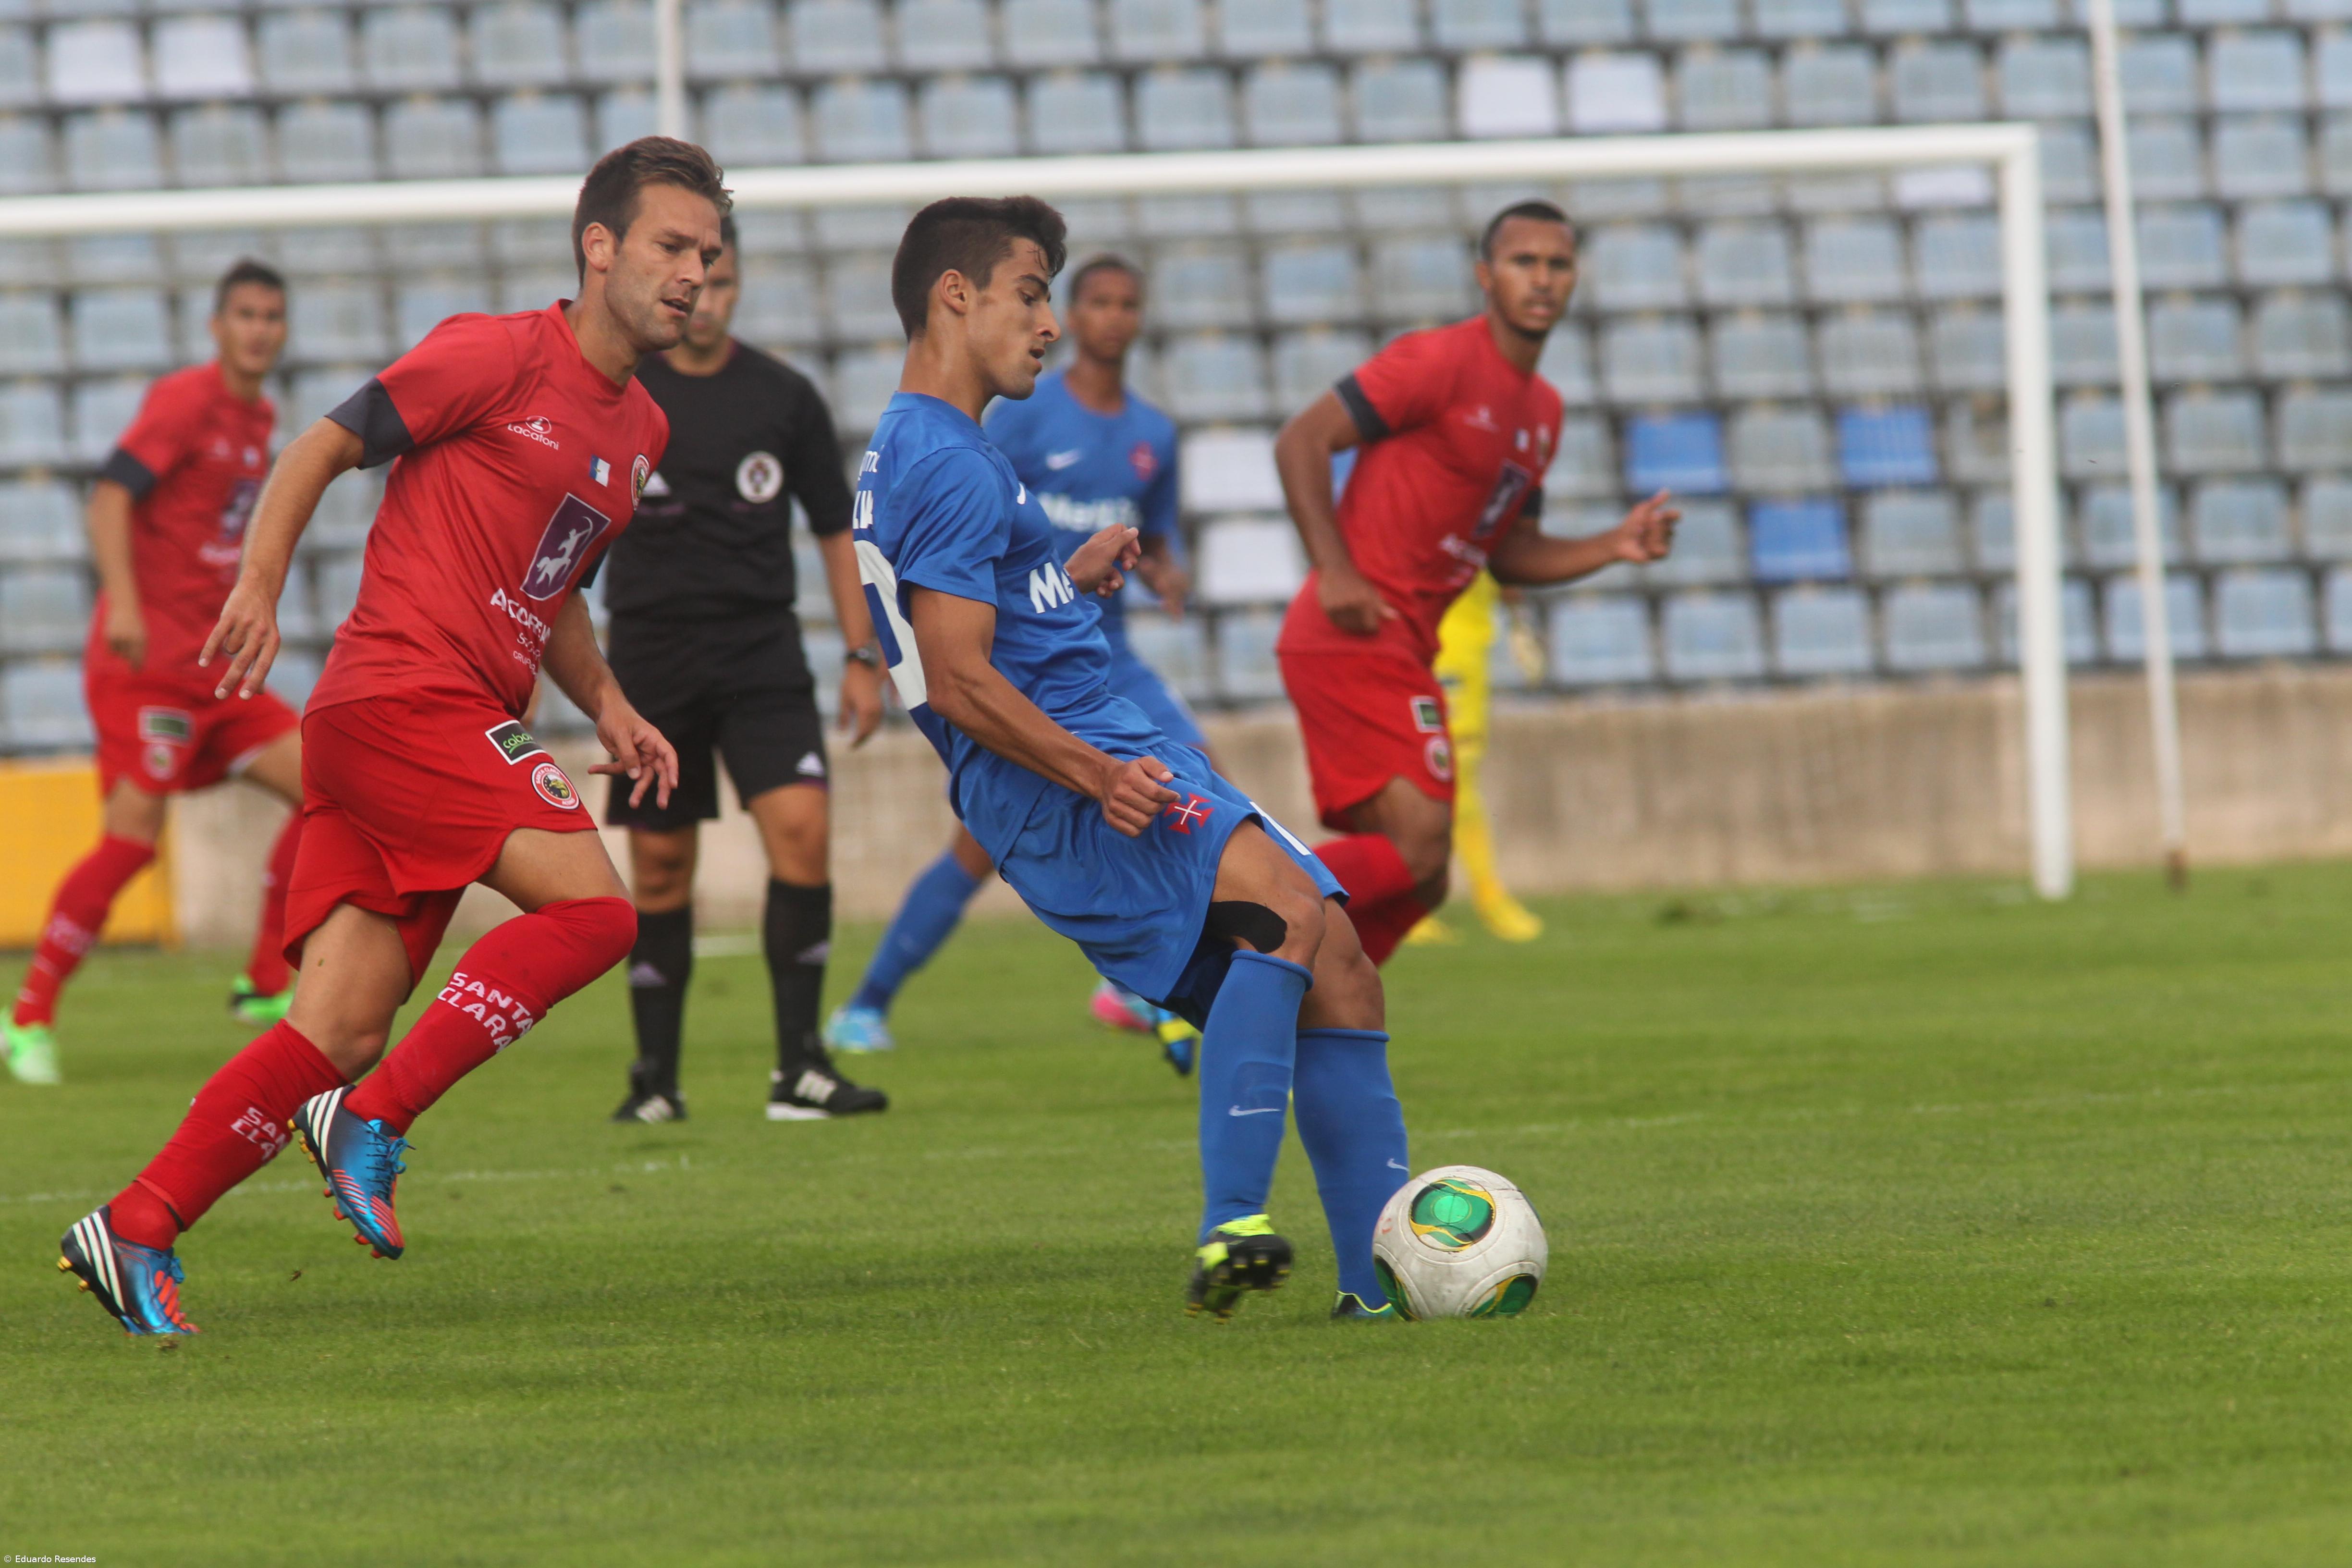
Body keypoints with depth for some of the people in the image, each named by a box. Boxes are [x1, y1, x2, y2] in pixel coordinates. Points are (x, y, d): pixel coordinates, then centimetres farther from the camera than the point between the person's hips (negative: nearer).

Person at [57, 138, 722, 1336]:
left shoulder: (641, 429, 20)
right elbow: (324, 448, -3)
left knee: (341, 1035, -2)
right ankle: (373, 1122, -15)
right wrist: (259, 585, -16)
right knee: (591, 908, -19)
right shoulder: (506, 355, -5)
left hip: (463, 722, 8)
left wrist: (606, 704, 16)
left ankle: (136, 1232, -3)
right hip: (401, 692, -8)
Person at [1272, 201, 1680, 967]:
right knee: (1417, 849, -19)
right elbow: (1301, 441, -13)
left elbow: (1508, 552, 23)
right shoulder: (1444, 361, -10)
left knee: (1416, 884, 8)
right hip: (1352, 638, -9)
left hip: (1401, 652, 9)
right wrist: (1336, 573, -20)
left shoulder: (1543, 409, 17)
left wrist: (1614, 547, 7)